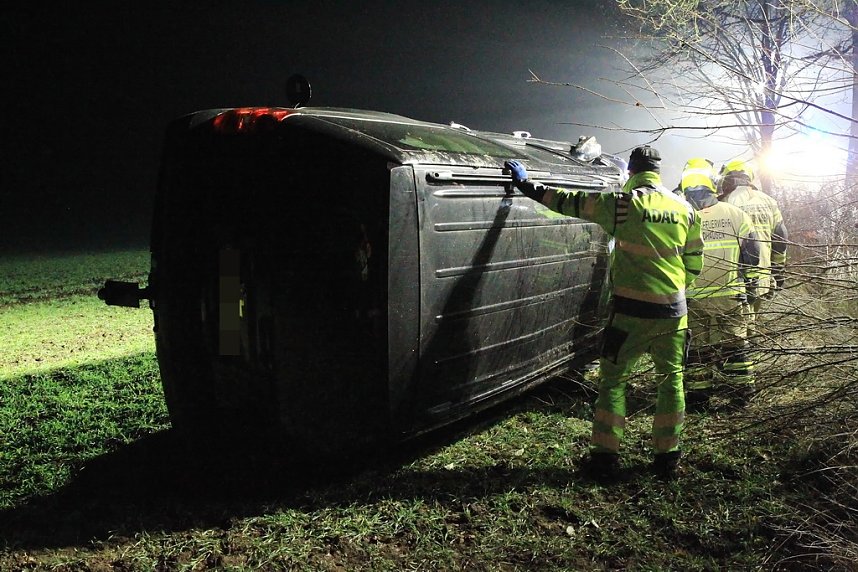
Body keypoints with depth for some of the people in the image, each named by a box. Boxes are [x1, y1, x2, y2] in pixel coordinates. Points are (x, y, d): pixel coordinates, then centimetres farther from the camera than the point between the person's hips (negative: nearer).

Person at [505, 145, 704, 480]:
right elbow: (694, 261, 14)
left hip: (633, 311, -4)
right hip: (674, 311, 5)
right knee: (671, 380, 16)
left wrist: (528, 185, 4)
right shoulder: (684, 208, 6)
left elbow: (571, 202, -6)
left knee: (613, 380, 7)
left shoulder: (625, 205, -10)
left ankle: (605, 456, 9)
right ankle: (667, 457, 22)